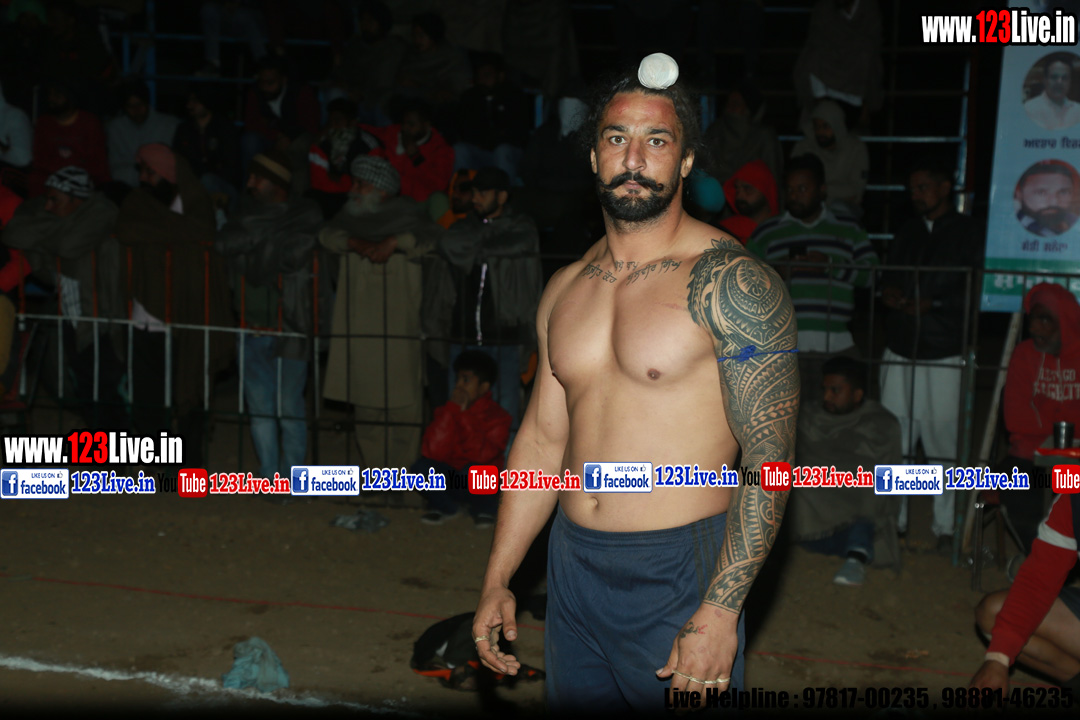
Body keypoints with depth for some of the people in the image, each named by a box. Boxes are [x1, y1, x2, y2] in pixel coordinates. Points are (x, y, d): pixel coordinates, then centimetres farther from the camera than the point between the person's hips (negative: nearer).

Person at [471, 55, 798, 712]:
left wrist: (720, 611, -20)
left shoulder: (732, 283, -11)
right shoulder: (566, 289, 8)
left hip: (677, 578, -6)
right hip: (572, 569, 6)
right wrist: (498, 580, 11)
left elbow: (771, 459, -15)